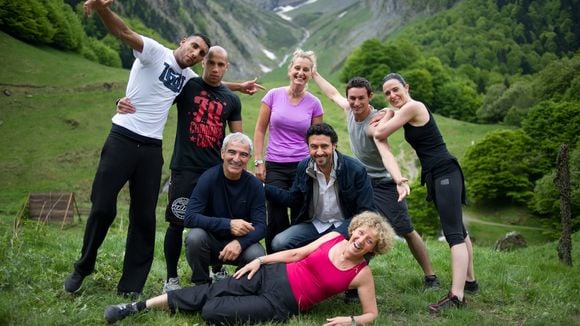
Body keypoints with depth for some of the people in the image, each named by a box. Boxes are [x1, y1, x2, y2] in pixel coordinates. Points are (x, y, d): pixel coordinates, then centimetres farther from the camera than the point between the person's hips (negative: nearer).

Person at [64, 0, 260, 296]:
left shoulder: (188, 77, 15)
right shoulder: (155, 52, -4)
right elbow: (124, 33, -22)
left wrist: (239, 86, 37)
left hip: (152, 148, 6)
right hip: (122, 139, -5)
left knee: (144, 217, 3)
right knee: (103, 208, -2)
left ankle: (130, 287, 12)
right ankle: (83, 267, 22)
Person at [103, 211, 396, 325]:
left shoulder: (362, 273, -6)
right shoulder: (333, 237, 3)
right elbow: (296, 253, 9)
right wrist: (260, 260, 3)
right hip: (273, 276, 3)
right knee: (209, 292, -7)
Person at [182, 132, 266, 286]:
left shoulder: (255, 185, -9)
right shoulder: (209, 178, -15)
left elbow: (260, 227, -13)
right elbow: (189, 218, -23)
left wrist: (239, 243, -34)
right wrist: (228, 224, -34)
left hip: (240, 243, 1)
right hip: (211, 241, -1)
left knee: (257, 255, -29)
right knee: (194, 237, -32)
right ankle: (202, 285, -5)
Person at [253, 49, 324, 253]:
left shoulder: (314, 103, 2)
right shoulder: (274, 95, 1)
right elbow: (260, 130, 5)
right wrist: (259, 162, 0)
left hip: (302, 167, 0)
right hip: (274, 167, 0)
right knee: (277, 219, 0)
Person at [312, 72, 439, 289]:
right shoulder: (350, 110, -6)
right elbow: (333, 94, 15)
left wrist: (399, 179, -59)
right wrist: (314, 74, 22)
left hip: (384, 184, -6)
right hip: (360, 184, 7)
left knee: (407, 232, -1)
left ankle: (430, 276, 14)